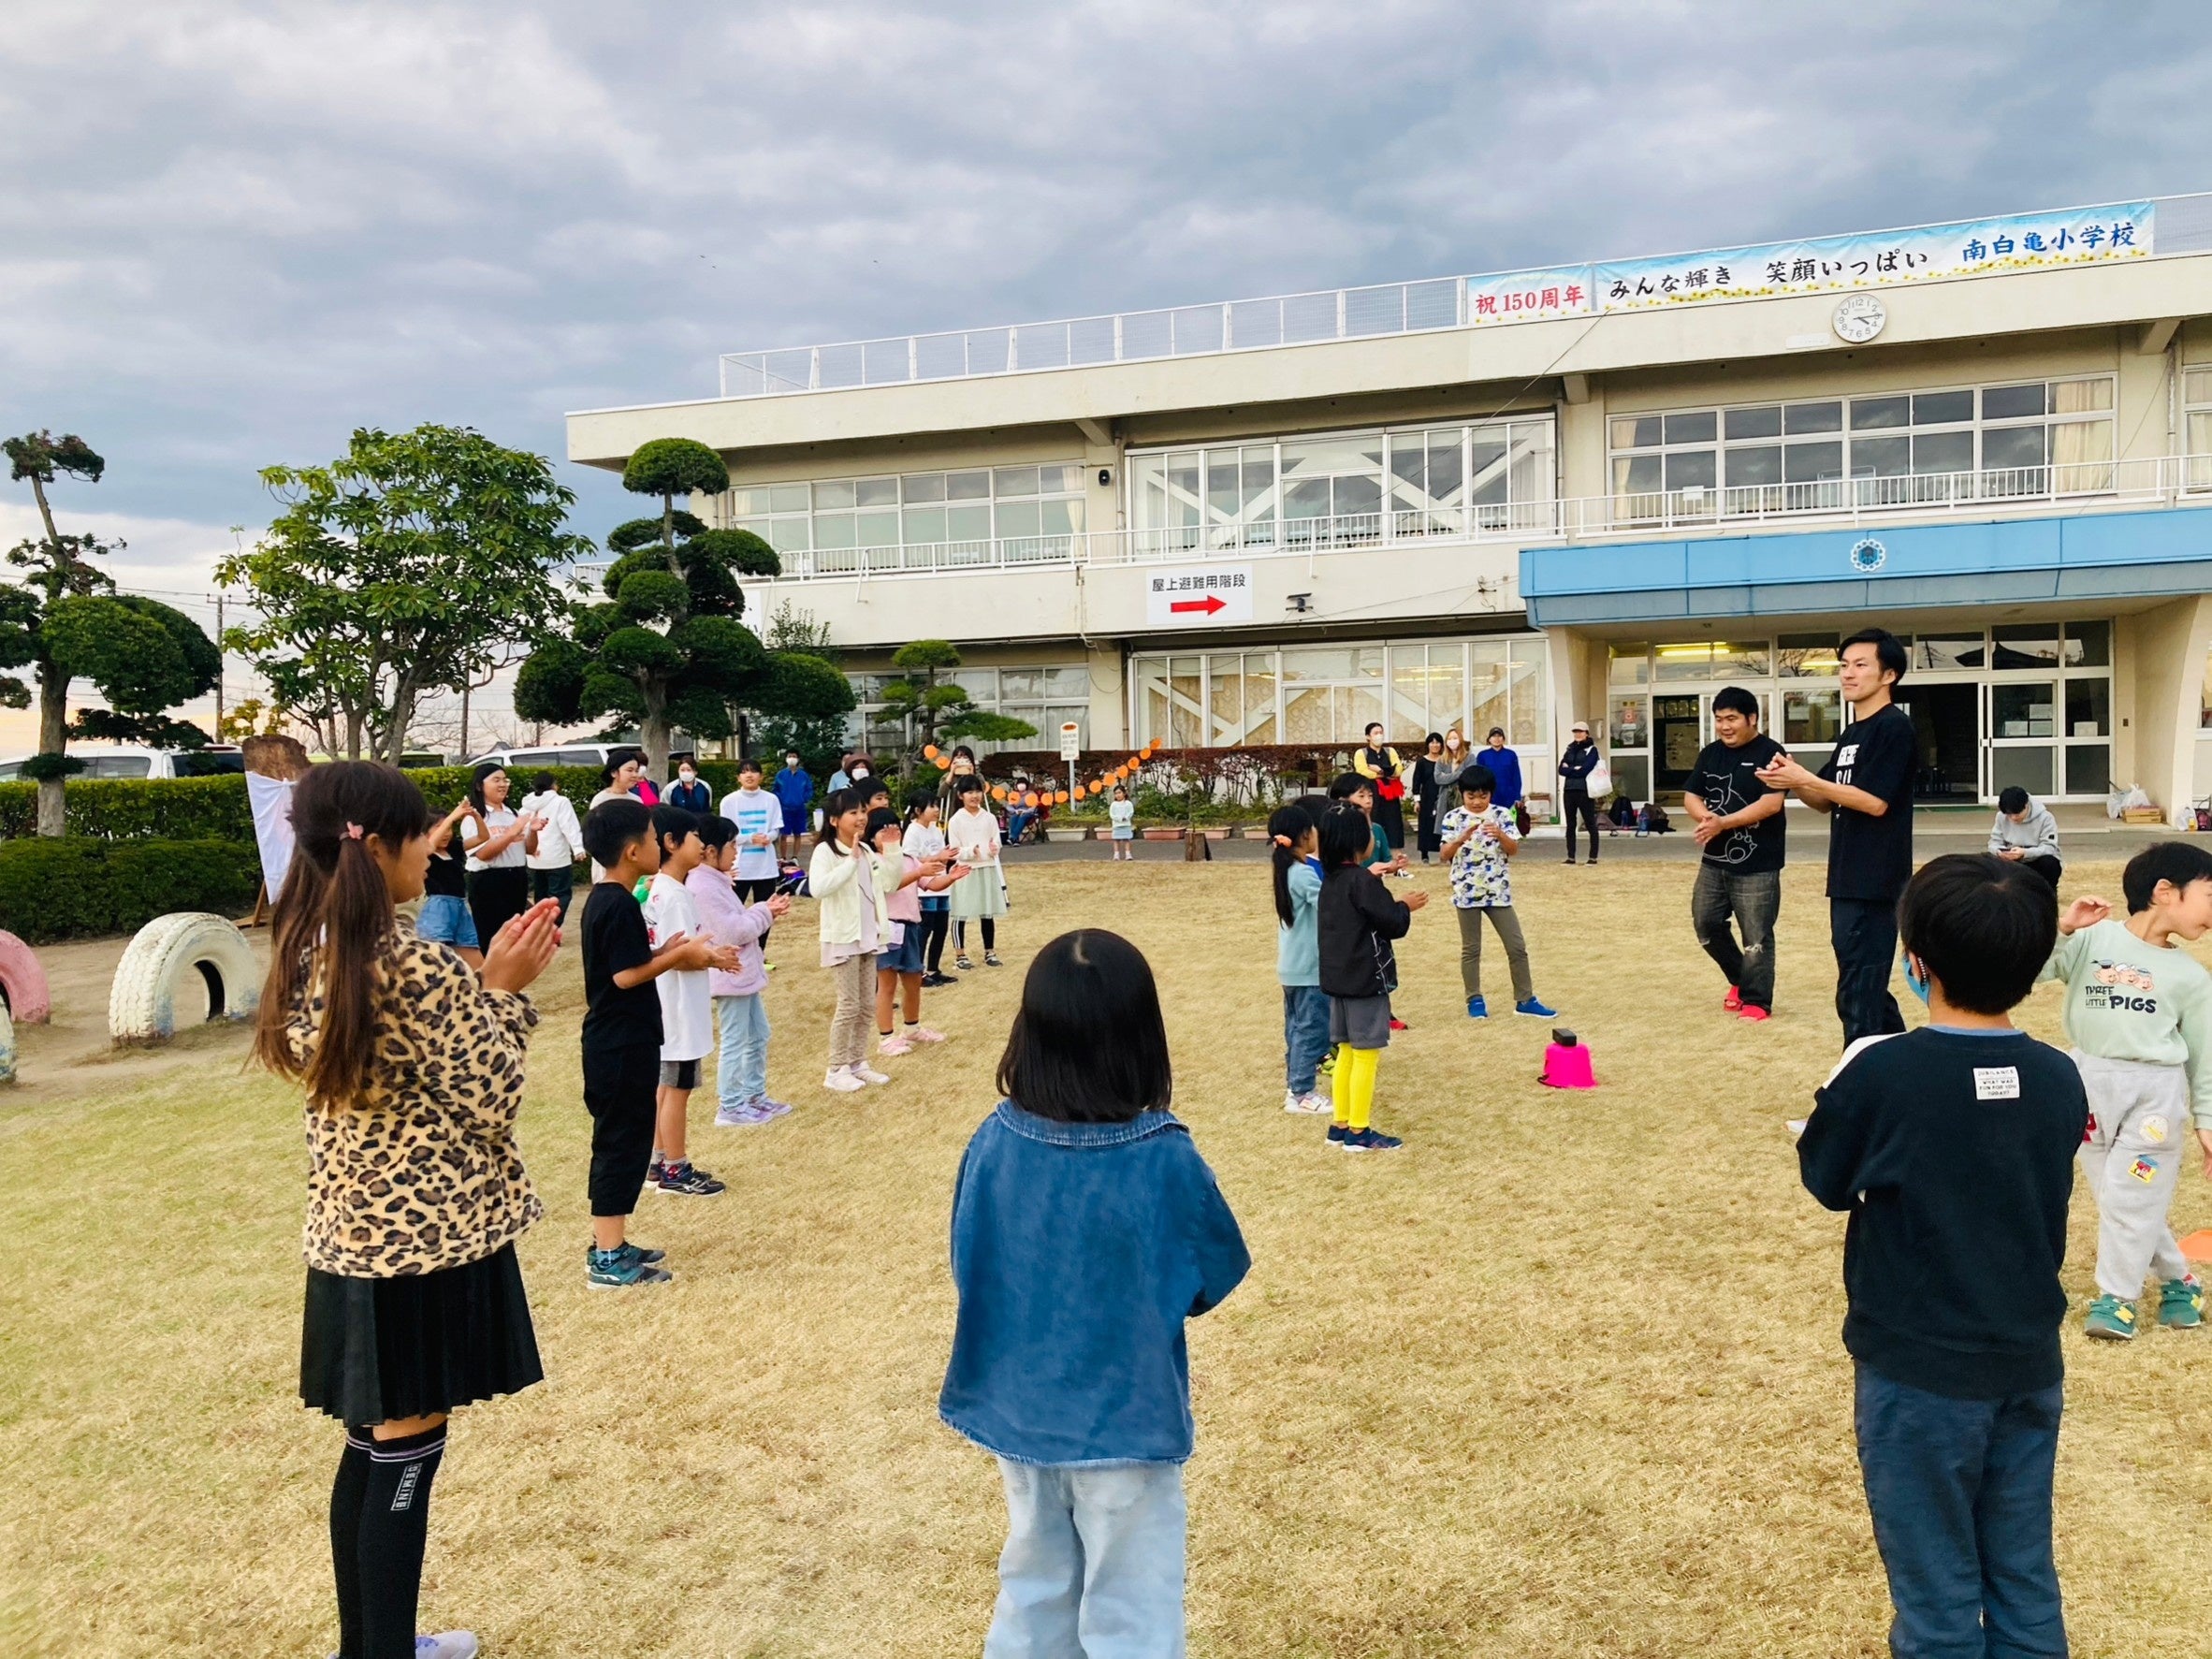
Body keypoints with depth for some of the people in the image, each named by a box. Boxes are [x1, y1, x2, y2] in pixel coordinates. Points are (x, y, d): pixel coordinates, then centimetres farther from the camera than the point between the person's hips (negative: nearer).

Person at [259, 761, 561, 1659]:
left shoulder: (305, 958, 3)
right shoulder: (422, 970, -23)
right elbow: (489, 1103, -15)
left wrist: (482, 979, 8)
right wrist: (503, 990, -7)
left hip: (350, 1234, 8)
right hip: (432, 1239, -8)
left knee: (371, 1447, 20)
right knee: (406, 1456, 5)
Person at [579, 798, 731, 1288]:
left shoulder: (602, 899, 11)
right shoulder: (621, 906, -20)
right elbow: (627, 975, -23)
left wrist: (668, 953, 8)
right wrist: (680, 955, -14)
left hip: (611, 1041, 10)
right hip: (624, 1045, -10)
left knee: (618, 1140, 16)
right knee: (623, 1142, -3)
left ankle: (609, 1245, 25)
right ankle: (608, 1260, 4)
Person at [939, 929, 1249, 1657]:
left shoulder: (993, 1143, -15)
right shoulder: (1165, 1162, -24)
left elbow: (969, 1267, 0)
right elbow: (1218, 1276, -7)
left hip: (1017, 1413, 4)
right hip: (1122, 1424, -4)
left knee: (1034, 1594, 24)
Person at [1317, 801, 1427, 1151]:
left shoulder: (1331, 879, 9)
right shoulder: (1362, 880, -17)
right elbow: (1392, 924, -16)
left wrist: (1392, 902, 16)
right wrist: (1406, 906, 2)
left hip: (1338, 978, 9)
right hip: (1365, 980, -9)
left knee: (1347, 1052, 15)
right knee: (1365, 1055, -2)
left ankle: (1341, 1123, 20)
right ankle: (1358, 1131, 3)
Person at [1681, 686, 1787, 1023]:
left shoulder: (1769, 753, -10)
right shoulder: (1710, 753, 9)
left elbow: (1771, 803, -19)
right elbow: (1691, 798, 7)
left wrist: (1723, 823, -24)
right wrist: (1707, 818, -15)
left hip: (1757, 864, -7)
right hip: (1714, 860, 7)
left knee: (1756, 936, -2)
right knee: (1705, 923, 11)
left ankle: (1756, 1000, 11)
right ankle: (1740, 979, 31)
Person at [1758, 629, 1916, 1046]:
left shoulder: (1894, 727, -11)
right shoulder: (1851, 734, 16)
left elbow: (1875, 802, -19)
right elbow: (1827, 802, 17)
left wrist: (1806, 779, -18)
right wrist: (1793, 782, -2)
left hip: (1874, 883, -10)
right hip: (1848, 880, 10)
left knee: (1858, 996, -7)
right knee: (1867, 988, 17)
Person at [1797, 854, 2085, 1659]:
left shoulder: (1881, 1072, -21)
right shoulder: (2060, 1080, -6)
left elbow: (1824, 1181, -6)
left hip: (1919, 1370, -5)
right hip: (2029, 1365, 5)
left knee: (1937, 1592, 10)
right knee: (2025, 1584, 18)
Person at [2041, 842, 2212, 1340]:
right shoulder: (2091, 940, -2)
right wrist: (2062, 929, -20)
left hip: (2156, 1091, -1)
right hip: (2091, 1082, 1)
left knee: (2129, 1193, -3)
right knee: (2114, 1193, 9)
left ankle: (2117, 1297, 13)